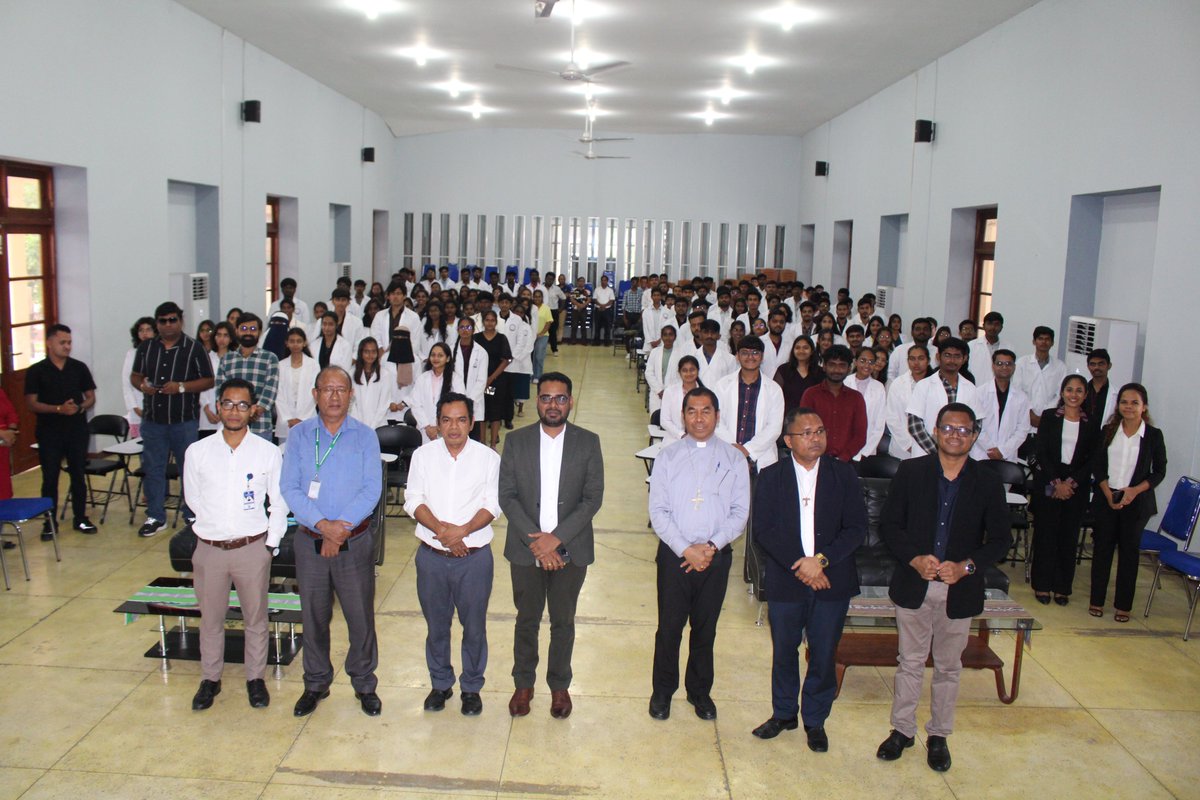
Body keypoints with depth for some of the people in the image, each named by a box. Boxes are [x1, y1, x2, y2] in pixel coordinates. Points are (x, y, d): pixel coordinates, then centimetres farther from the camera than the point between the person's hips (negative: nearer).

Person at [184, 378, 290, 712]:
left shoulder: (268, 452, -5)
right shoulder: (198, 451, -2)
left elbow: (279, 503, 2)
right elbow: (193, 499, 10)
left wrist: (270, 544, -1)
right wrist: (217, 525, 7)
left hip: (252, 548, -1)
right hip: (209, 547, 1)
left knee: (256, 618, 11)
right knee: (210, 618, 14)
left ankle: (256, 678, 27)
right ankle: (210, 679, 31)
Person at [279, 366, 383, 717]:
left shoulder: (365, 436, 0)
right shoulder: (299, 435, 2)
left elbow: (372, 490, -7)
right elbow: (289, 488, -6)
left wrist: (341, 528, -17)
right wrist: (323, 525, -18)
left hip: (355, 541, -1)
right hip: (310, 541, 1)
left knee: (361, 616, 5)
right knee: (313, 616, 12)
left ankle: (364, 684, 23)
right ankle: (316, 683, 29)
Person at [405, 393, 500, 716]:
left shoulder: (488, 458, -3)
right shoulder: (423, 455, 1)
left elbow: (493, 506, -6)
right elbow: (414, 500, -4)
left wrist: (462, 530, -21)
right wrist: (441, 529, -19)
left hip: (474, 556, -1)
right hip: (432, 556, 1)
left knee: (474, 626, 9)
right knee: (436, 625, 15)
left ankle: (471, 687, 28)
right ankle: (440, 683, 34)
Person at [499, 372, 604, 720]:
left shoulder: (588, 442, -5)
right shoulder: (516, 440, -3)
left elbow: (593, 498, -8)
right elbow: (507, 496, -6)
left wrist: (556, 538, -17)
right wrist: (535, 540, -16)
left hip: (570, 550, 0)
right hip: (525, 548, 1)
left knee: (563, 621, 13)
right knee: (527, 619, 15)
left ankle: (559, 685, 32)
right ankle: (524, 683, 33)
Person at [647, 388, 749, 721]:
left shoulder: (734, 459, 1)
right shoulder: (668, 456, -2)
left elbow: (740, 512, -2)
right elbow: (658, 510, -6)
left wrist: (711, 546, -14)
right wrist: (686, 550, -15)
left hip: (716, 555, 1)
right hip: (674, 554, -1)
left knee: (705, 628, 14)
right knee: (669, 627, 8)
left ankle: (700, 690, 33)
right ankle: (662, 690, 28)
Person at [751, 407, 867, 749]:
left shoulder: (843, 474, 0)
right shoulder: (771, 477, -1)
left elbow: (856, 527, -5)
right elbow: (763, 531, -7)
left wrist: (821, 559, -16)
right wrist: (798, 565, -17)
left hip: (832, 581, 0)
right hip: (785, 582, 0)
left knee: (824, 655, 9)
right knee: (784, 652, 13)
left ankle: (815, 720, 28)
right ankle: (784, 713, 34)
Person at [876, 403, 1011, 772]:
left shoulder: (988, 483, -2)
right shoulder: (910, 471, -3)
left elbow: (1001, 539, 1)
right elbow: (889, 524, -2)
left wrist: (966, 566, -14)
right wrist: (914, 558, -17)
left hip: (960, 590, 0)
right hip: (914, 585, 0)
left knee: (948, 667, 14)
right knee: (910, 662, 12)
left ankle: (938, 735, 30)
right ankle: (902, 729, 27)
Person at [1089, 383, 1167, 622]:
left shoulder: (1153, 435, -2)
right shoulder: (1108, 431, 2)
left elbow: (1159, 471, 0)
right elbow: (1097, 466, 3)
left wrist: (1134, 490, -14)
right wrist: (1108, 493, -10)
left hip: (1136, 501, -1)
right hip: (1106, 498, 2)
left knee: (1129, 551, 4)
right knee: (1102, 547, 5)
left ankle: (1123, 605, 13)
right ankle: (1097, 600, 15)